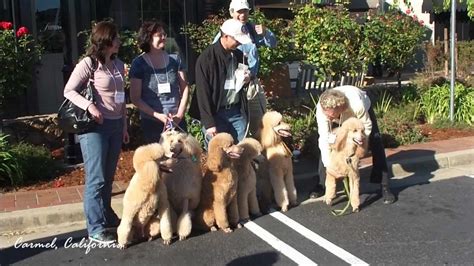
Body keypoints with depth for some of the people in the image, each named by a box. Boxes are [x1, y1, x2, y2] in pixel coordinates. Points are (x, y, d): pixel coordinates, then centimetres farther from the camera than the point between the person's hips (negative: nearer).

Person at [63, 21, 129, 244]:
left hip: (115, 125, 7)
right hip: (95, 126, -7)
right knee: (96, 179, -4)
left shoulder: (118, 64, 12)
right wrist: (89, 106, -24)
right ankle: (96, 229, 3)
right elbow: (69, 91, -9)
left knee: (108, 177, 15)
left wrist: (124, 125, 17)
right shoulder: (88, 64, -9)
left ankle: (107, 217, 29)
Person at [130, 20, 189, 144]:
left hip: (178, 122, 2)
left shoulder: (174, 59, 6)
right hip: (151, 123, -2)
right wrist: (158, 115, -12)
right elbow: (135, 98, -4)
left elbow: (185, 88, 8)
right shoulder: (139, 64, -3)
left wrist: (180, 114, -4)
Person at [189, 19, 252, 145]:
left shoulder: (239, 55, 8)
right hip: (216, 114, -5)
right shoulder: (207, 58, -11)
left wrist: (246, 80, -1)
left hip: (237, 112, 6)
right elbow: (203, 93, -13)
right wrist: (209, 123, -16)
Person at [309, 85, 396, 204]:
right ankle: (321, 183, 4)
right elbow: (324, 138, -37)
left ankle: (384, 186, 3)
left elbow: (367, 127, -30)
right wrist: (328, 165, -42)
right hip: (339, 118, 2)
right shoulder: (321, 108, -41)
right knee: (325, 147, -10)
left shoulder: (357, 105, -48)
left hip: (364, 108, -2)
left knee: (376, 146, -8)